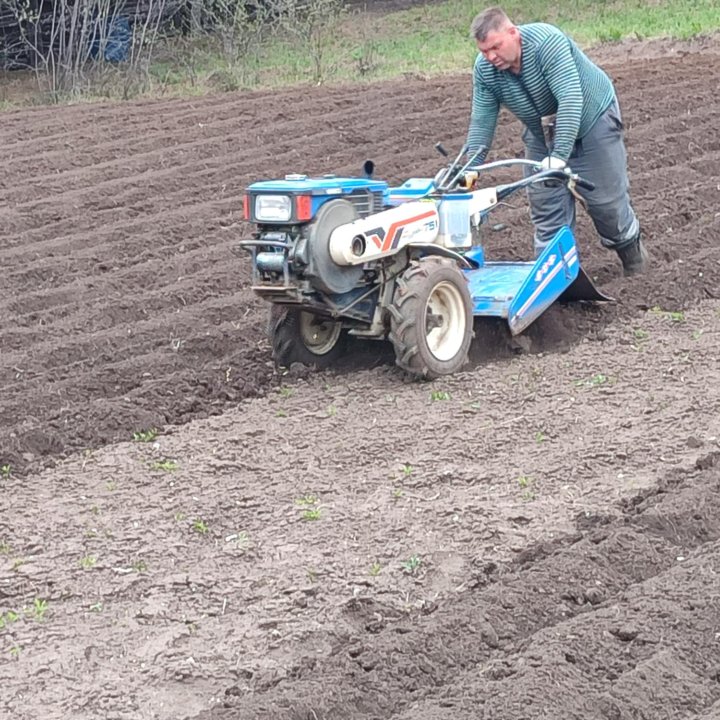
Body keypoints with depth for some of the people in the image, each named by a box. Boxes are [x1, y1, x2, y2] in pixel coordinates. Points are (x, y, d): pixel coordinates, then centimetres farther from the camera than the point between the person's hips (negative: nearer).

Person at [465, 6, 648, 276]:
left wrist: (559, 156, -50)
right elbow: (482, 120, -11)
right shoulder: (484, 68, -17)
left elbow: (570, 100, -42)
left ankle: (630, 249, 27)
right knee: (545, 203, -1)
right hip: (542, 135, 5)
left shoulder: (546, 42, -35)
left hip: (592, 120, -5)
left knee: (605, 198, 2)